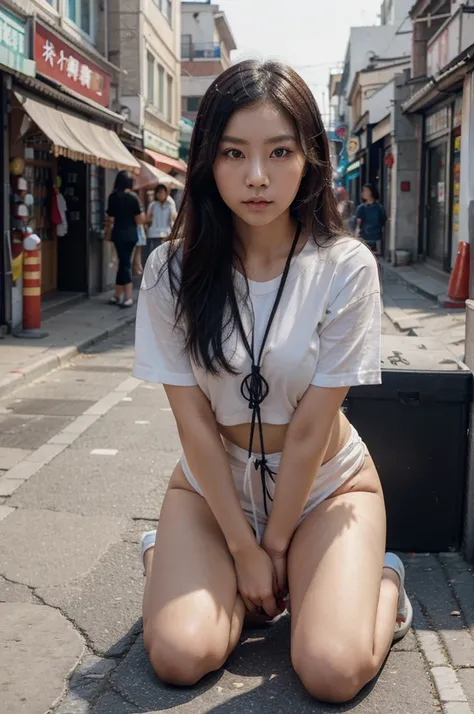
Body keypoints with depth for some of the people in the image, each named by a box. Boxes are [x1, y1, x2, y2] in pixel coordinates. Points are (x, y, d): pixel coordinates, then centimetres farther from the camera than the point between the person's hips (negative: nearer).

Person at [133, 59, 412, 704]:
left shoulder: (346, 268, -18)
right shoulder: (173, 270, -14)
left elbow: (311, 427, -15)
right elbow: (195, 422, -12)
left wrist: (276, 546, -9)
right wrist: (244, 549, -11)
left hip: (325, 483, -1)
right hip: (214, 484, 1)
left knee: (333, 671, -20)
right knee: (181, 656, -19)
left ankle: (380, 579, 13)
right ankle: (165, 556, 13)